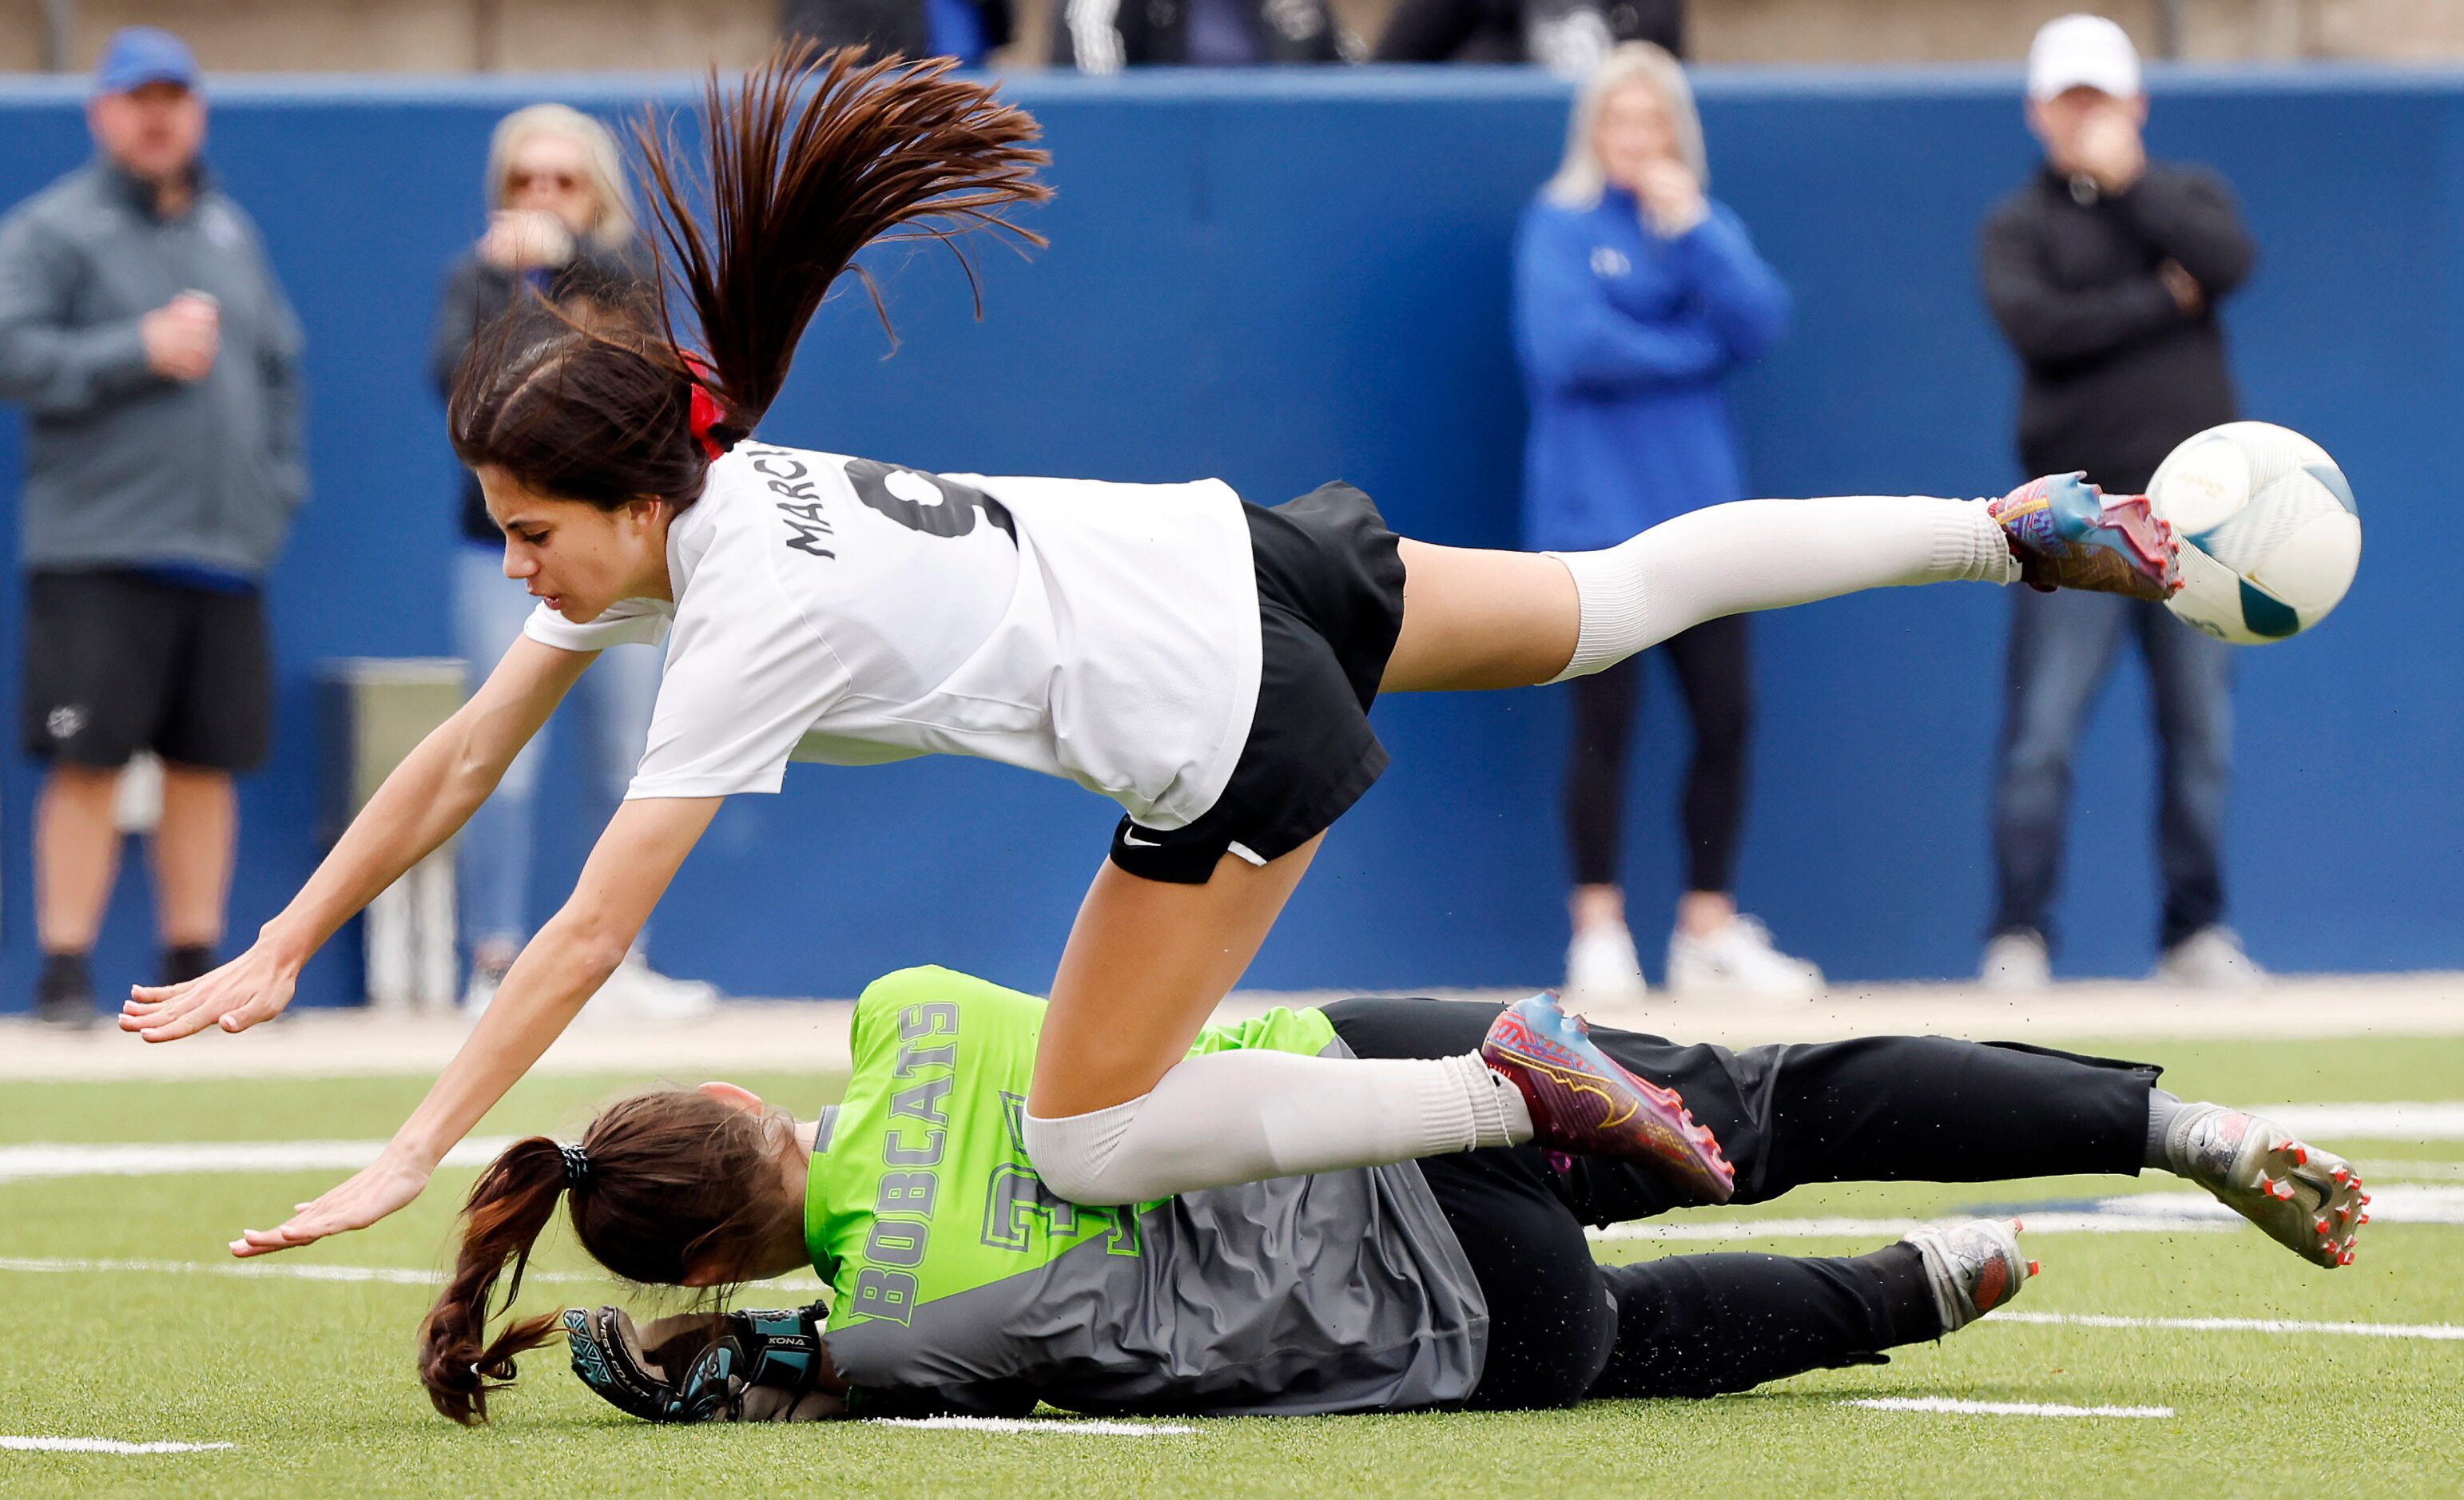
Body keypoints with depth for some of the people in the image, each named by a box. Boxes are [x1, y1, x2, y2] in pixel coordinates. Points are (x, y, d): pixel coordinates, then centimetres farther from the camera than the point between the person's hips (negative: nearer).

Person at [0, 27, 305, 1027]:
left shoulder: (230, 233, 18)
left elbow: (278, 362, 24)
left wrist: (281, 478, 11)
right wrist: (140, 352, -16)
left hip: (225, 547, 6)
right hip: (97, 551, -5)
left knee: (209, 759, 6)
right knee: (88, 760, -8)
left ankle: (192, 971, 13)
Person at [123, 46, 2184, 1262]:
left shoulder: (753, 620, -26)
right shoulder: (663, 499, -4)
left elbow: (588, 935, -28)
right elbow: (460, 760, 4)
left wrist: (409, 1165, -28)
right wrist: (276, 959, 2)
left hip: (1227, 724, -9)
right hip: (1229, 547, 9)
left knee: (1090, 1147, -5)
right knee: (1619, 597, 26)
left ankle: (1515, 1089, -8)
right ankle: (2022, 530, 35)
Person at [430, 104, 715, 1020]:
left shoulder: (625, 262, 4)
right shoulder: (481, 280, 3)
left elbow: (633, 283, -21)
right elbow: (452, 372, -16)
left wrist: (563, 250, -41)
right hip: (505, 550, -2)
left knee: (627, 766, 5)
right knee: (506, 766, -8)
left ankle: (621, 962, 14)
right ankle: (494, 964, -3)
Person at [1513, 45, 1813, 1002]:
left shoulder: (1706, 227, 13)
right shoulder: (1560, 224, 0)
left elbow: (1759, 325, -4)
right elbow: (1565, 346, -14)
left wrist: (1689, 229, -10)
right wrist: (1693, 350, -6)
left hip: (1699, 512, 4)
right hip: (1594, 516, -4)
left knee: (1726, 716, 0)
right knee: (1604, 722, -5)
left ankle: (1709, 931, 8)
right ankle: (1599, 932, 3)